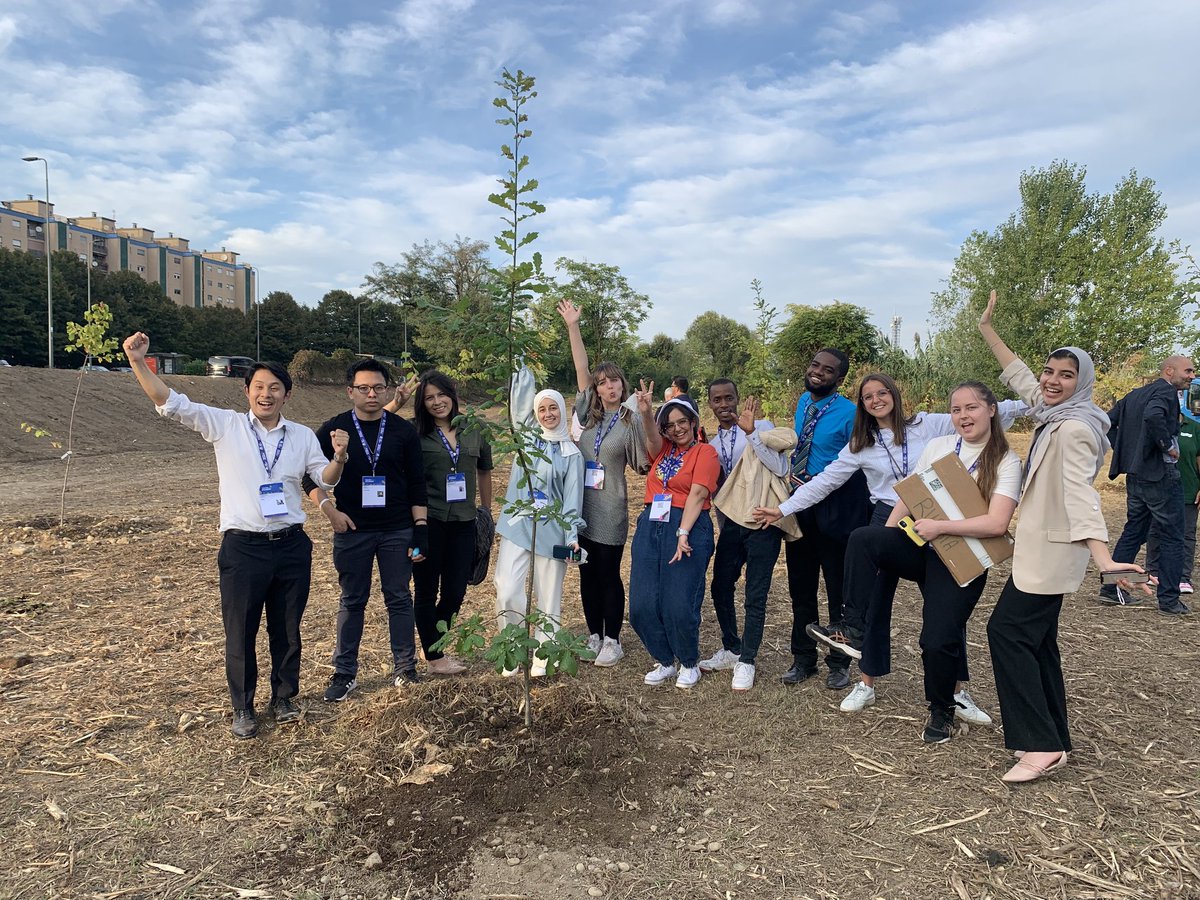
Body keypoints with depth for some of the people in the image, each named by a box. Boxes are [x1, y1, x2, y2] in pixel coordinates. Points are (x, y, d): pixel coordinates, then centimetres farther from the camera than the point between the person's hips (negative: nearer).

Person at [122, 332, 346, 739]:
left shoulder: (302, 435, 7)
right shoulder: (225, 425, 0)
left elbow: (326, 478, 10)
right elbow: (171, 403, -8)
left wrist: (339, 456, -11)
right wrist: (137, 363, -20)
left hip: (291, 545, 2)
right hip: (243, 547, -2)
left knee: (287, 630, 13)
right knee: (240, 632, 7)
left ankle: (284, 698, 32)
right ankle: (243, 708, 26)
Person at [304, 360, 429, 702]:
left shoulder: (403, 430, 2)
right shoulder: (333, 429, 0)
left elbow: (417, 483, 3)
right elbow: (310, 475, 6)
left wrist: (421, 527, -2)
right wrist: (329, 509, -8)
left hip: (397, 531, 0)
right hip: (352, 531, 0)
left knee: (399, 599, 7)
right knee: (352, 601, 8)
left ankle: (405, 668, 19)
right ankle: (345, 673, 18)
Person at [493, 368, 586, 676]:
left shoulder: (571, 453, 5)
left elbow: (573, 496, 1)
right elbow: (520, 399, 4)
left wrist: (572, 535, -7)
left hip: (552, 530, -1)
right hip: (517, 525, 1)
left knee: (549, 596, 4)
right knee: (507, 592, -7)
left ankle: (542, 656, 17)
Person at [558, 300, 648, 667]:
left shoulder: (631, 420, -4)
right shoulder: (587, 412, 6)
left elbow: (644, 463, -7)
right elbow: (581, 369, 2)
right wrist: (573, 326, -2)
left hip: (610, 509, -4)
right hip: (580, 505, 4)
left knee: (609, 574, 3)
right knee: (587, 574, 12)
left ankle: (612, 641, 17)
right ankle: (594, 635, 26)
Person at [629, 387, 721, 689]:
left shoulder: (705, 452, 2)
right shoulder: (662, 449, 17)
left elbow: (697, 495, -10)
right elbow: (652, 436, -7)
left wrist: (683, 534, -21)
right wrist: (645, 412, -28)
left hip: (688, 528, -5)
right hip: (650, 526, 6)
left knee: (679, 606, -8)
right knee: (641, 604, 1)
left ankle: (689, 664, 19)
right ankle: (665, 662, 22)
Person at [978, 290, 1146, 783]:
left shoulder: (1074, 429, -19)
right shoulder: (1053, 414, 8)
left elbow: (1079, 493, -31)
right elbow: (1019, 374, 22)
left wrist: (1102, 555, -42)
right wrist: (987, 328, 25)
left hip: (1050, 552, -10)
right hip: (1041, 548, 10)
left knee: (1007, 631, -9)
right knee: (1037, 638, 13)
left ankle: (1041, 745, -5)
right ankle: (1054, 740, 22)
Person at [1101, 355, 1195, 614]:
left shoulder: (1134, 395, 14)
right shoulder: (1166, 392, -11)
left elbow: (1108, 421, 15)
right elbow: (1153, 416, -32)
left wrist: (1125, 449, 12)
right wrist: (1169, 446, -20)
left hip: (1135, 474, 8)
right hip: (1160, 475, -8)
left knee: (1133, 531, 15)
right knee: (1172, 538, 2)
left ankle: (1111, 588, 16)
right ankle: (1169, 600, 6)